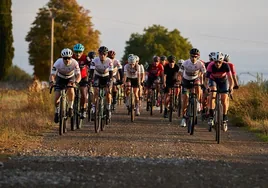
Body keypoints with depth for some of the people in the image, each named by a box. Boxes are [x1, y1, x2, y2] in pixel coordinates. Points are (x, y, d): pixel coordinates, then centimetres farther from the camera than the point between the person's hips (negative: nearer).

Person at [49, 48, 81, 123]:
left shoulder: (74, 63, -29)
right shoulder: (58, 63, -29)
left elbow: (78, 75, -34)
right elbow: (52, 74, -32)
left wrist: (76, 82, -56)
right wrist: (52, 82, -54)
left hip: (70, 78, 0)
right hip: (60, 78, 1)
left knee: (70, 88, -34)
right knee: (56, 98, -13)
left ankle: (70, 107, -15)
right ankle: (57, 111, 16)